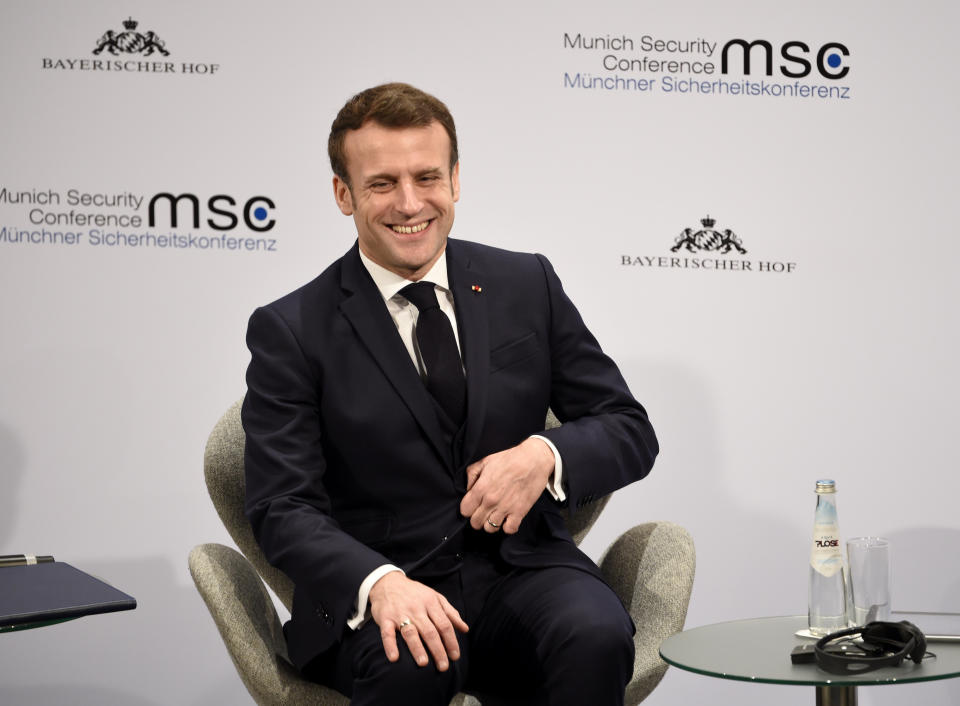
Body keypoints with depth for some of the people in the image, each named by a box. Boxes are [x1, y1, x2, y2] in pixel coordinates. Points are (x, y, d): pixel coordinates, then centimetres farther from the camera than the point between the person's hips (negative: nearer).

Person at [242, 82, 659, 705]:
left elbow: (630, 429, 10)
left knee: (597, 637, -30)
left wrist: (545, 455, -13)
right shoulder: (291, 331, 1)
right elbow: (283, 508, -7)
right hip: (372, 598, -2)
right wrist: (379, 582, -27)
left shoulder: (527, 284, 9)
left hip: (521, 567, 2)